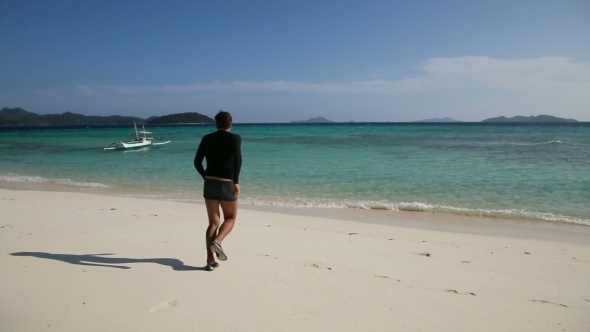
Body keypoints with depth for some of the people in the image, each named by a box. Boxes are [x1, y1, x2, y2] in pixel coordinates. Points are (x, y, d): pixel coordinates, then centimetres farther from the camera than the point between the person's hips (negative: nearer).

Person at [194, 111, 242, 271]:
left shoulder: (207, 138, 9)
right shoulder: (235, 138, -1)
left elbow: (197, 161, 6)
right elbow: (237, 159, -17)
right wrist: (236, 181, -16)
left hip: (209, 183, 4)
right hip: (227, 184, -3)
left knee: (213, 222, 10)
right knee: (230, 218, 16)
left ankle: (210, 261, 5)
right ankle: (217, 241, -12)